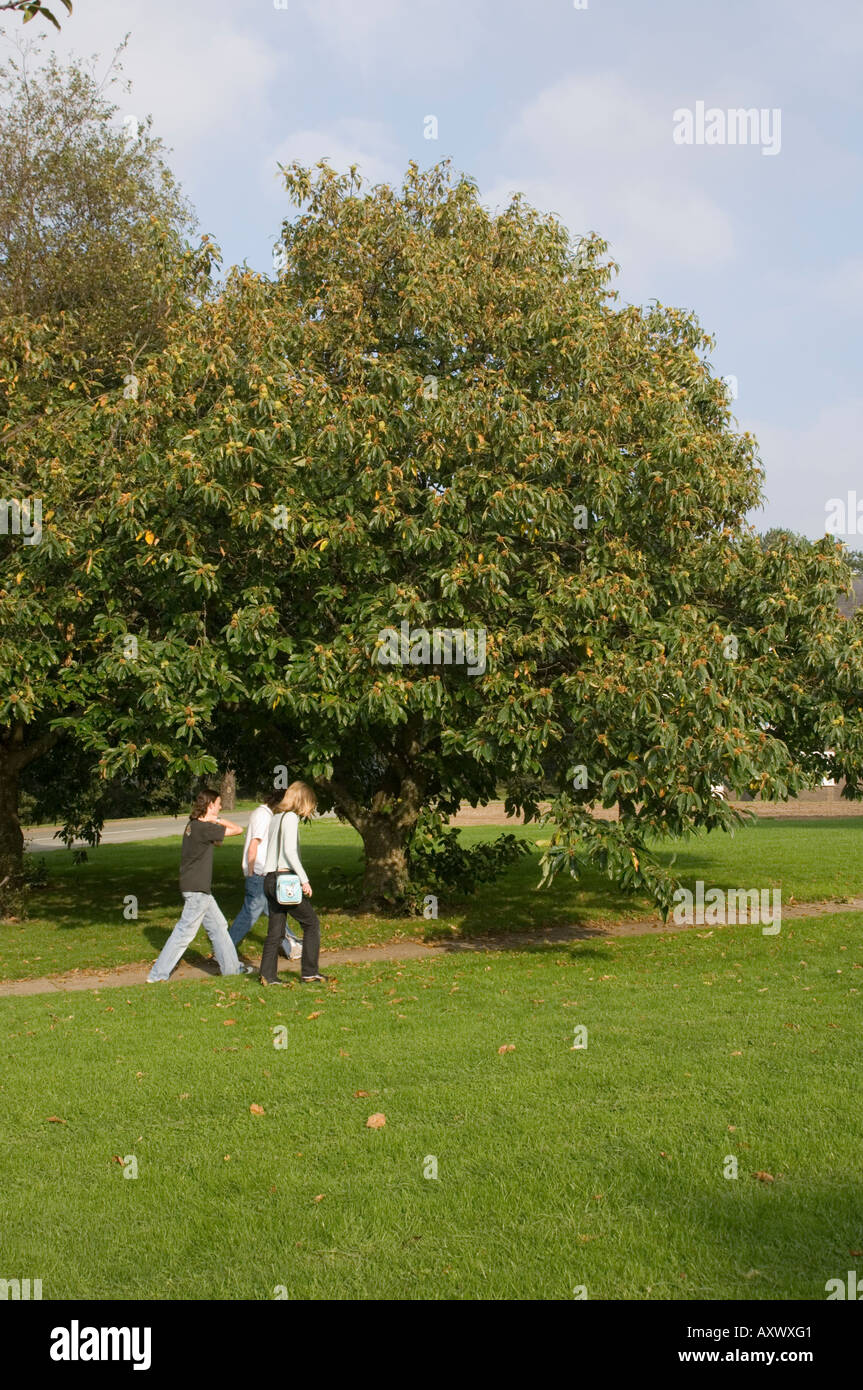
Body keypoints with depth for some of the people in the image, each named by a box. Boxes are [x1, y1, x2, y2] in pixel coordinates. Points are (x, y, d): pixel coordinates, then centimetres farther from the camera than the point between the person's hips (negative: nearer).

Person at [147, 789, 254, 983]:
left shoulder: (194, 825, 9)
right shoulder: (204, 828, -19)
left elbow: (217, 841, 24)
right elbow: (238, 830, -16)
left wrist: (214, 821, 7)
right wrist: (218, 821, -5)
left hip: (201, 888, 10)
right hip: (196, 889, -10)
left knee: (218, 926, 16)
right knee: (185, 932, -4)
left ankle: (231, 967, 26)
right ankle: (157, 974, 0)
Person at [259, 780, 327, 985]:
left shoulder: (276, 817, 16)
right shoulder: (290, 817, -9)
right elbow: (289, 851, -18)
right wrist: (304, 879, -16)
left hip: (270, 879, 8)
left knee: (275, 930, 9)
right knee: (311, 923, 4)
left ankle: (268, 975, 4)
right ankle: (309, 972, 6)